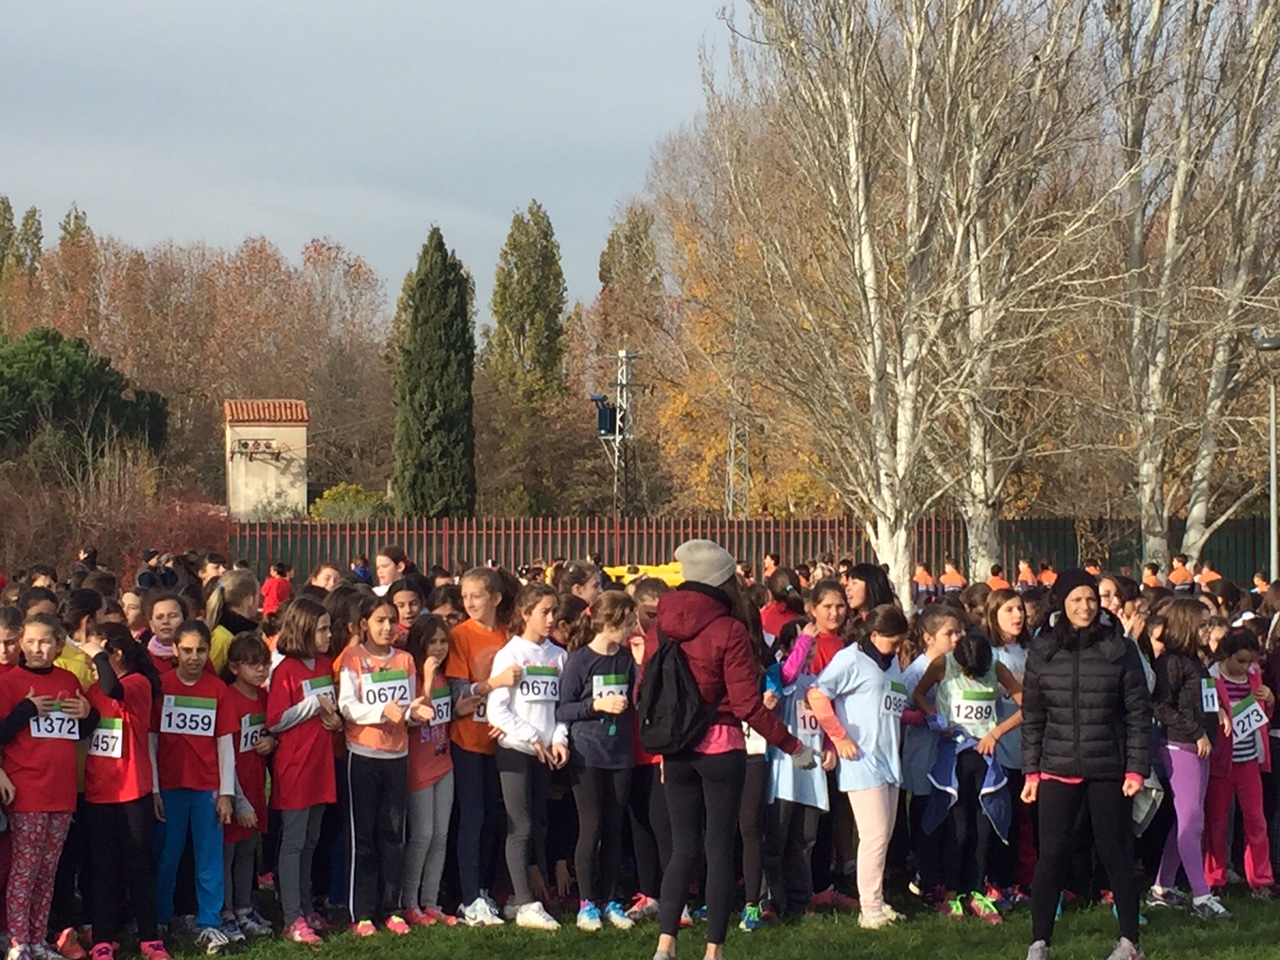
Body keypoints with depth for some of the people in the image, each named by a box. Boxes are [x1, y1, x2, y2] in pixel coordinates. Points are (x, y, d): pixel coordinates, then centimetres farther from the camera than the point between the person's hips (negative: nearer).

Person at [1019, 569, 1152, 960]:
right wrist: (1031, 770, 4)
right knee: (1051, 855, -2)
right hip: (1058, 769, 1)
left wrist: (1136, 768, -6)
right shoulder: (1042, 650, 4)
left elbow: (1138, 712, 0)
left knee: (1115, 854, 5)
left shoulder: (1120, 649, -1)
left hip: (1108, 769, -1)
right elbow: (1032, 717, 8)